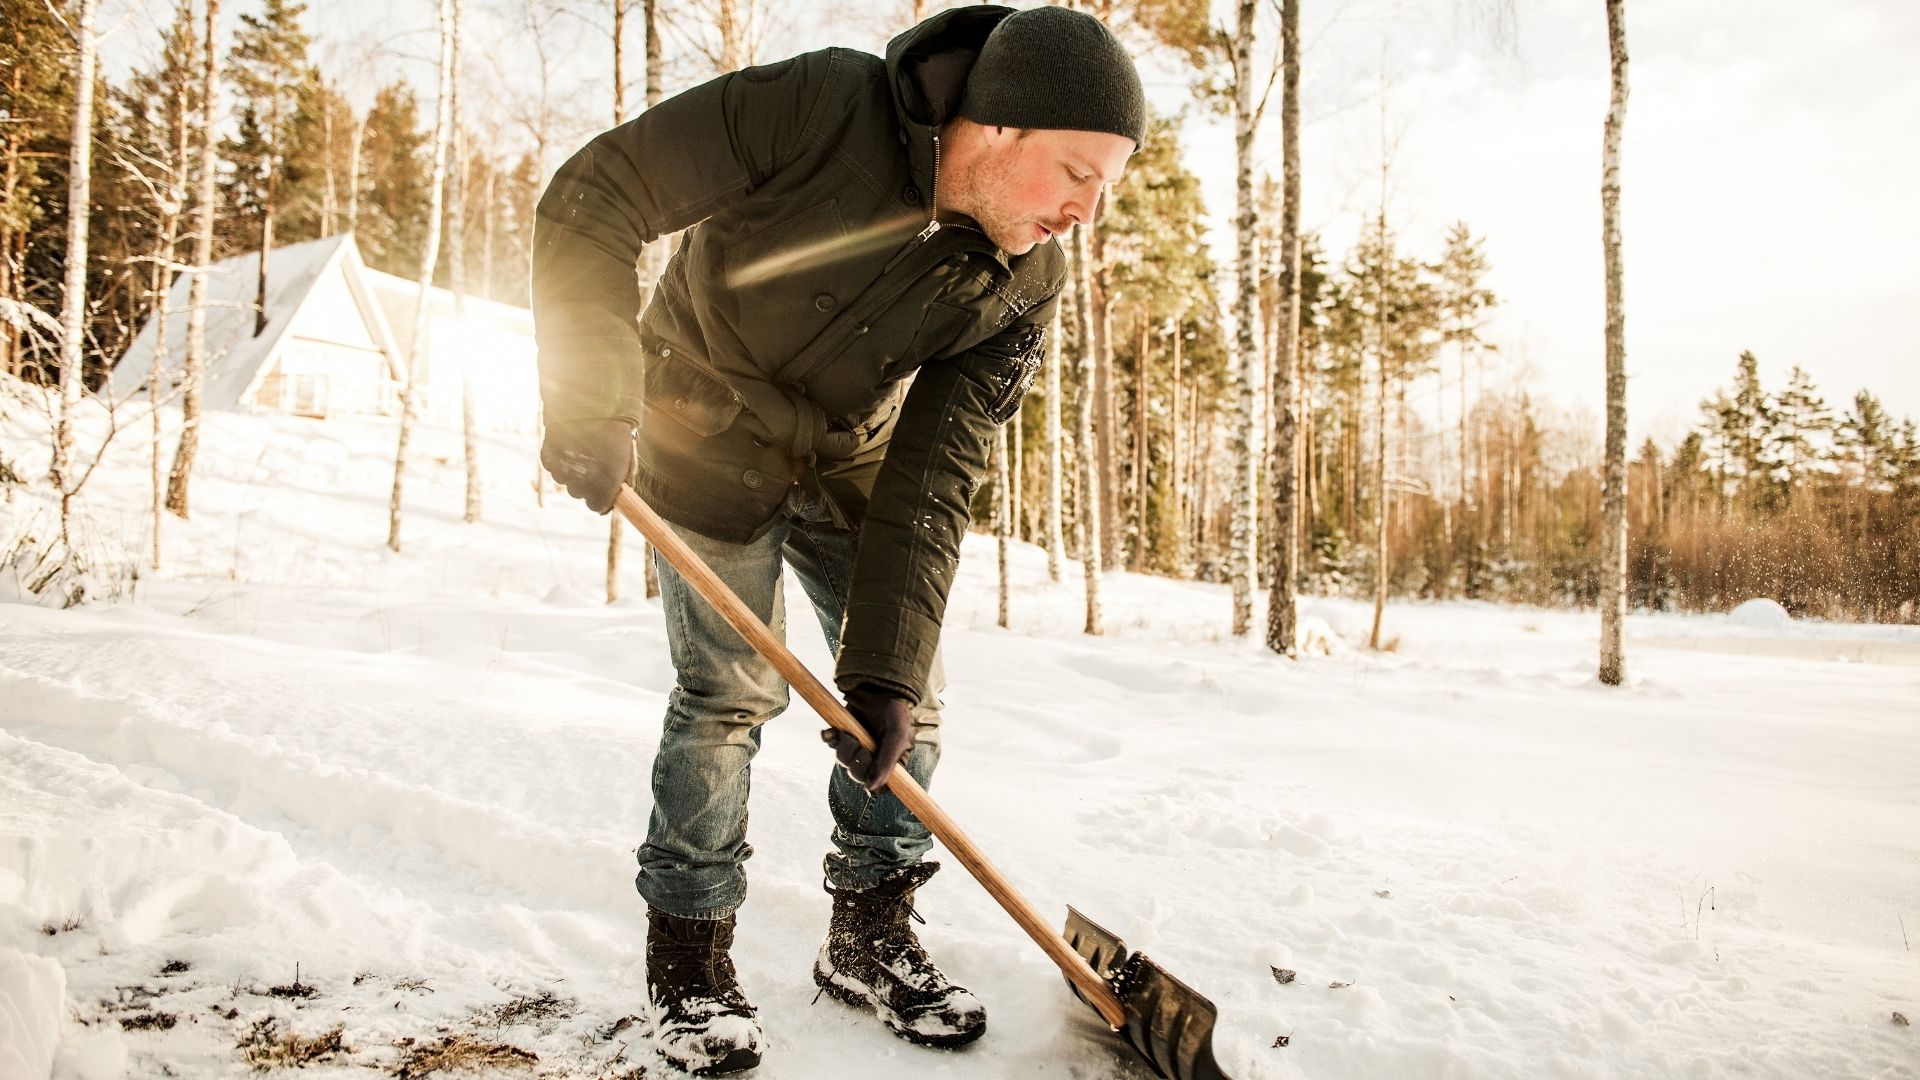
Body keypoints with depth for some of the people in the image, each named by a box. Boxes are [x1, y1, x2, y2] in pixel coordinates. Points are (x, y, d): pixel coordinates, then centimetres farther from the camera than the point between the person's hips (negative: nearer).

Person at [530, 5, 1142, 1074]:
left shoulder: (1023, 286, -18)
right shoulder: (819, 107, -30)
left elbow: (932, 483, -19)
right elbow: (592, 197, -25)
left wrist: (887, 665, -26)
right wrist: (593, 399, -33)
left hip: (854, 457, 4)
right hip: (707, 431, -4)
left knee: (907, 695, 2)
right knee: (731, 689, -6)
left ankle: (872, 935, 22)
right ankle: (689, 957, 14)